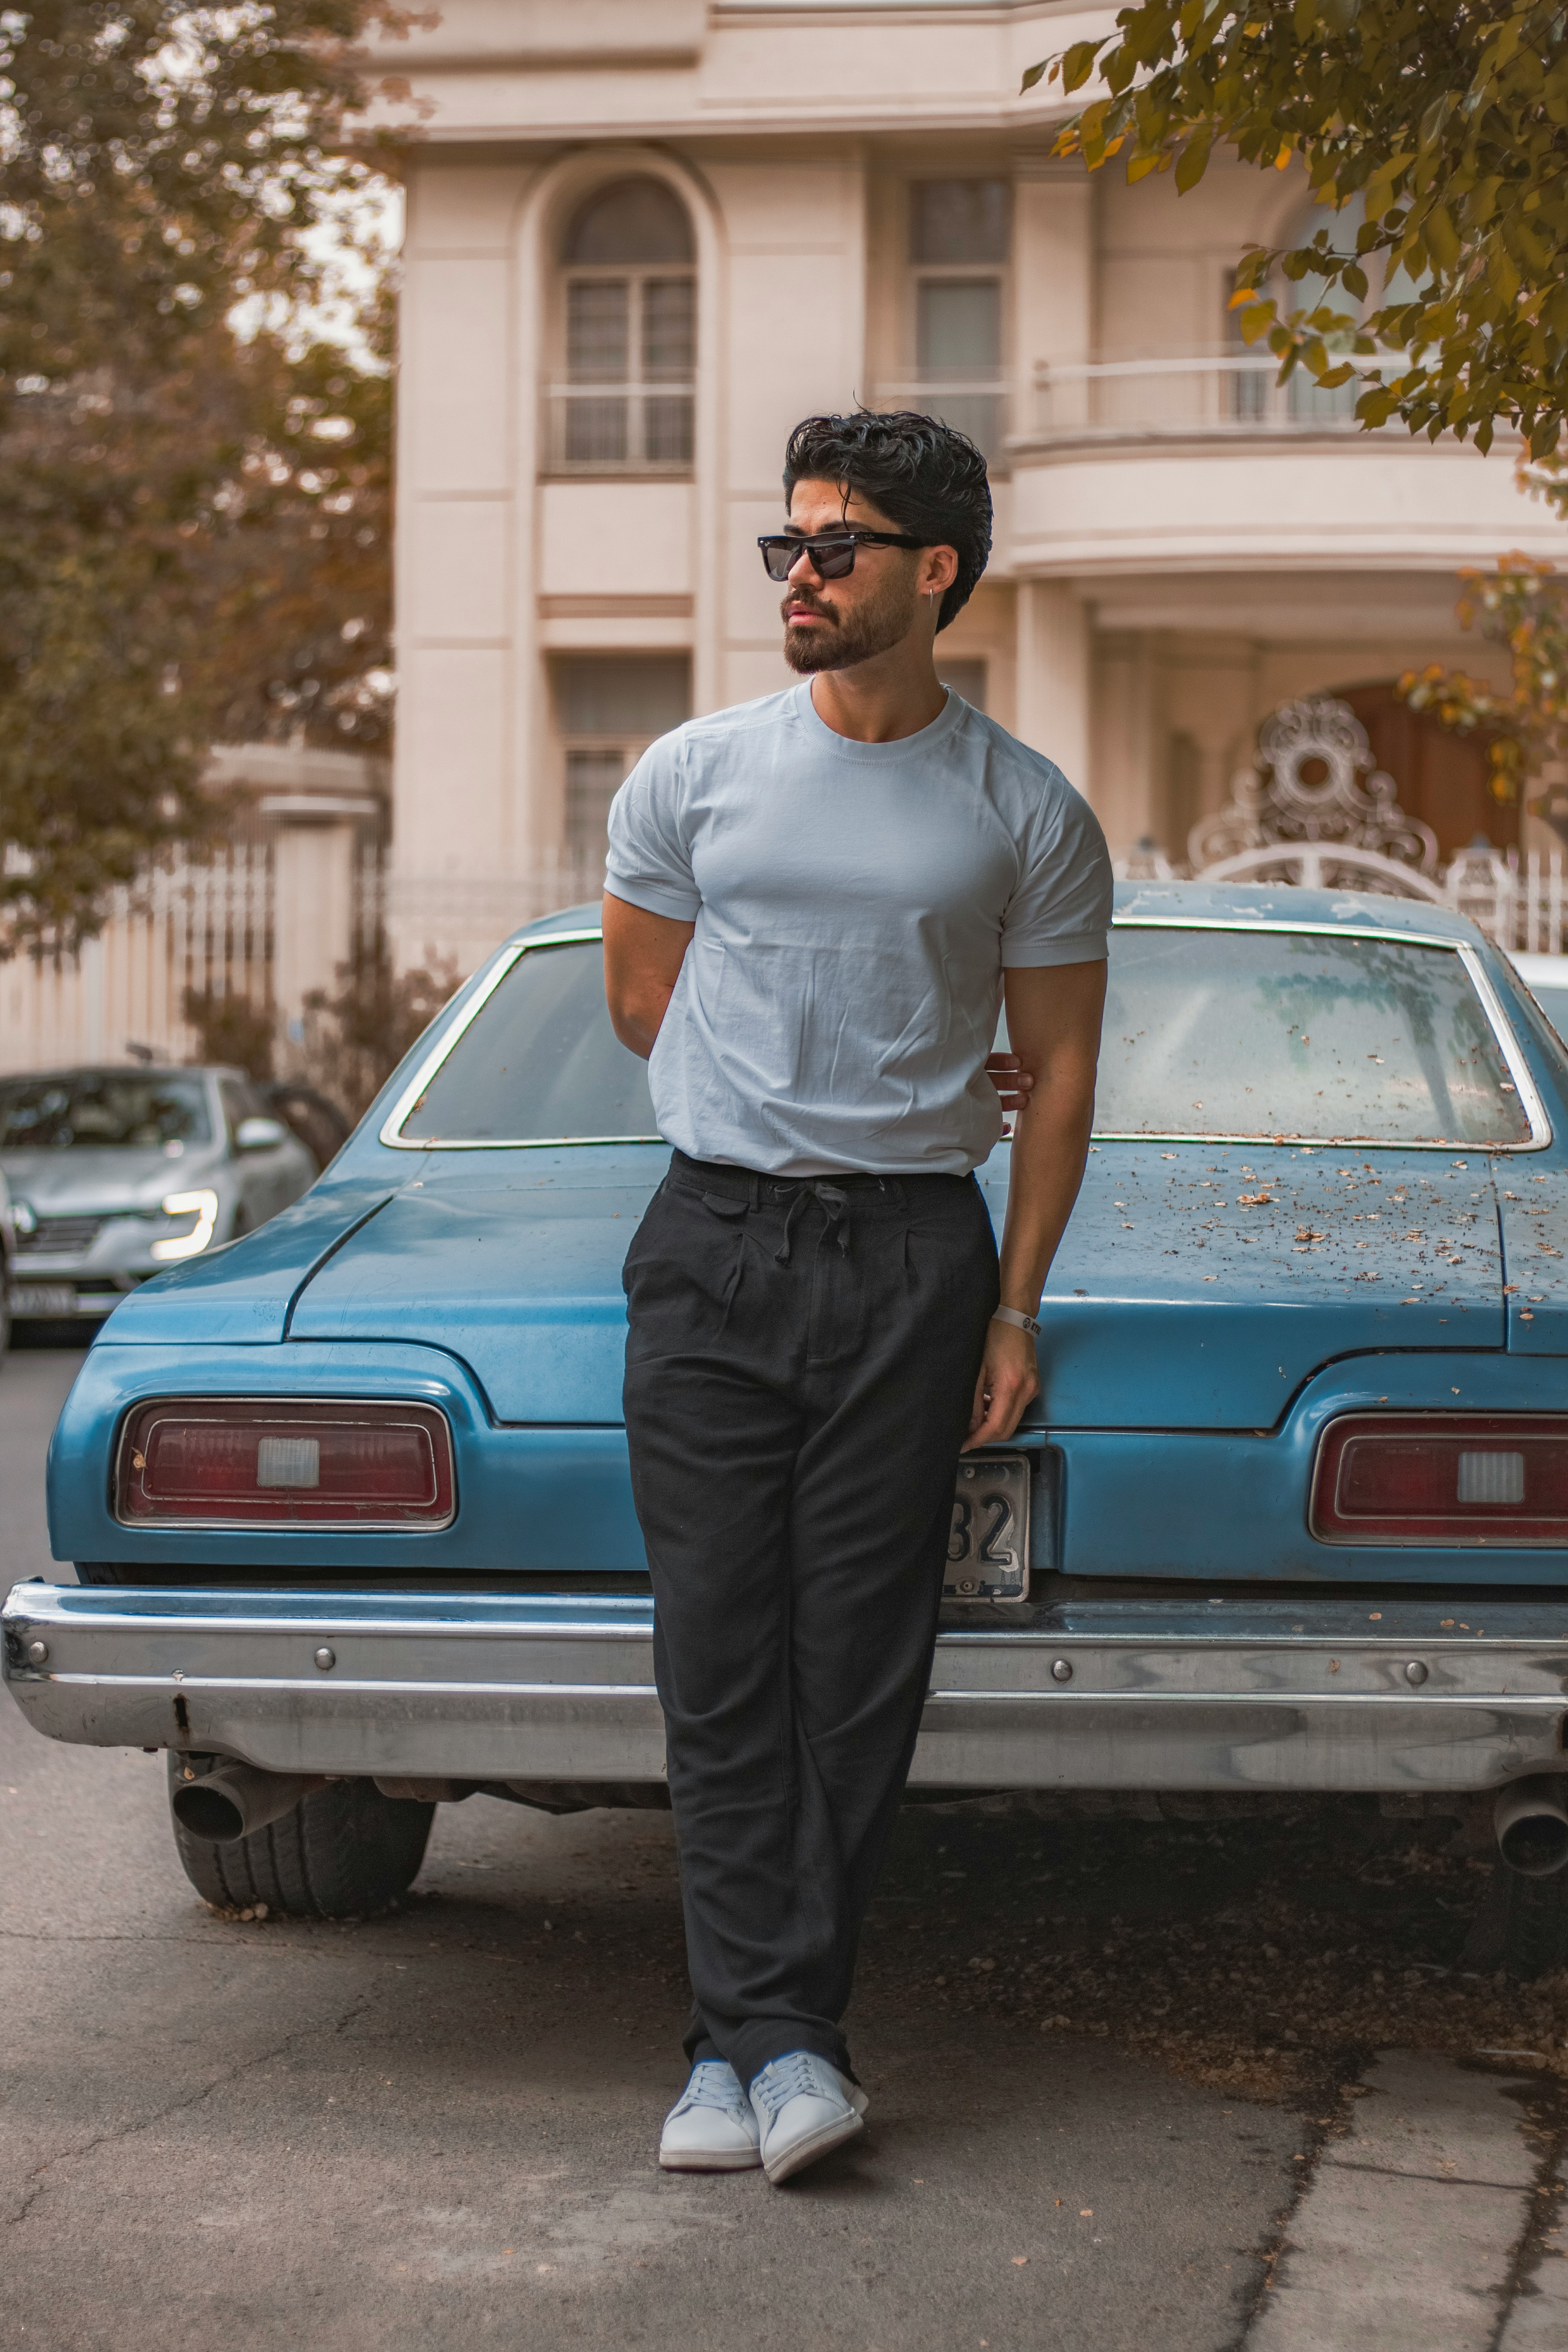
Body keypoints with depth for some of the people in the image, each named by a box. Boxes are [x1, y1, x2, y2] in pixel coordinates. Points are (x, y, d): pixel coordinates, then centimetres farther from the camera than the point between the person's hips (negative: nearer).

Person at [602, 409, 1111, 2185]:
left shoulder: (1029, 816, 5)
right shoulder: (691, 777, 7)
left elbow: (1057, 1070, 8)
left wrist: (1014, 1307, 2)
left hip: (916, 1261, -1)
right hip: (713, 1245, 1)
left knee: (857, 1660, -3)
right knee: (720, 1654, -4)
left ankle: (750, 2041, 1)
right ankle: (775, 2039, -2)